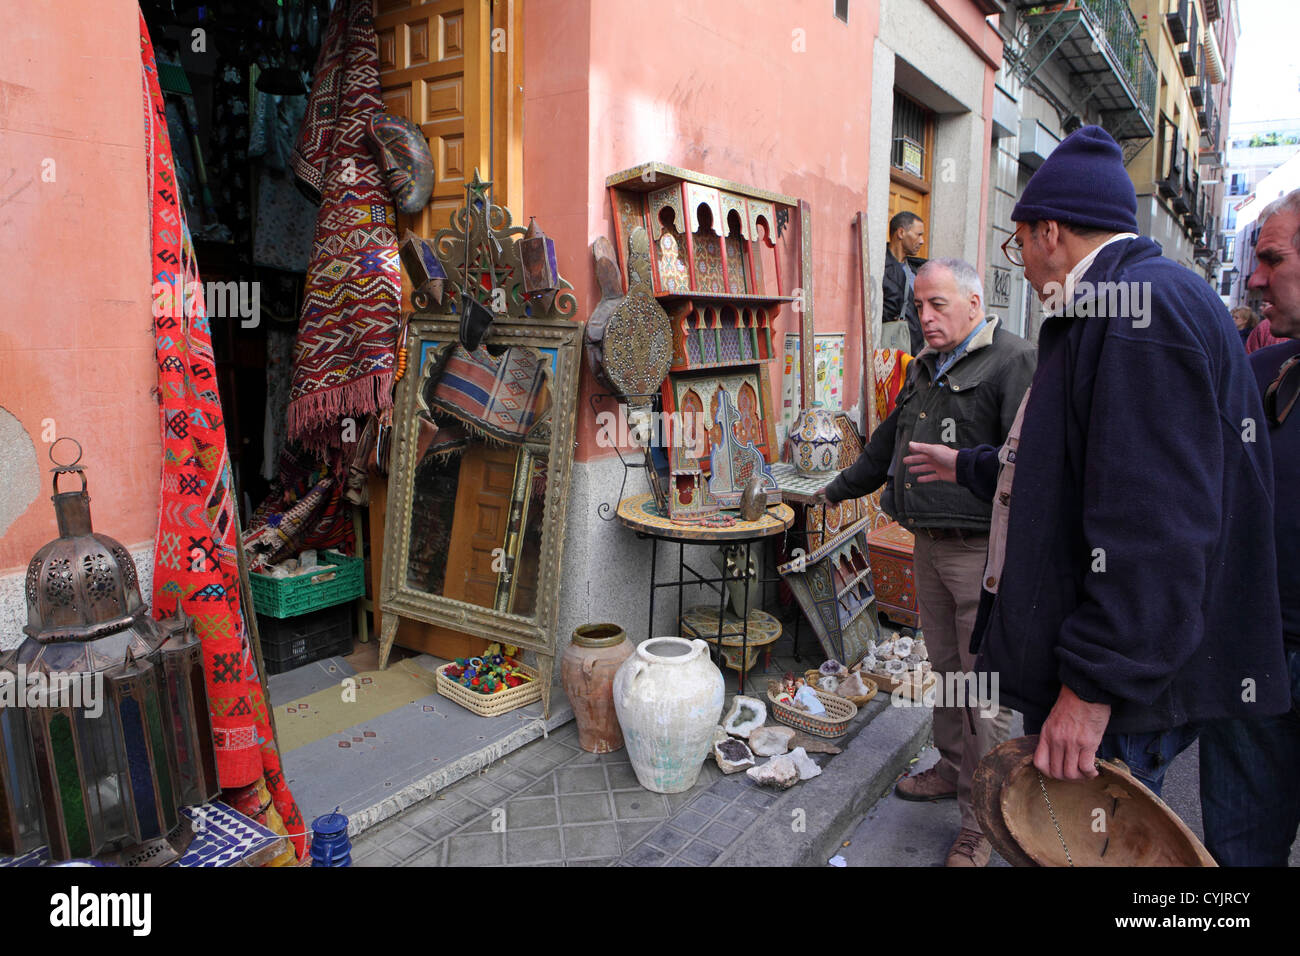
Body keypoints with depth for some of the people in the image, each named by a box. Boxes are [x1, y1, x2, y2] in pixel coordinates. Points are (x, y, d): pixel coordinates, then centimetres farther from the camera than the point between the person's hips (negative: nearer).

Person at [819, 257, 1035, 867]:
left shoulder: (1011, 360, -9)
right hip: (928, 545, 8)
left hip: (982, 549, -8)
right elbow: (887, 443, 30)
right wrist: (839, 490, 37)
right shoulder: (923, 368, 18)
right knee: (946, 669, 18)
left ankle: (980, 821, 13)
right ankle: (952, 769, 36)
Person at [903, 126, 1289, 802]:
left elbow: (1155, 526, -28)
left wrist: (1094, 684, -25)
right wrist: (966, 467, 44)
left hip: (1122, 693, -11)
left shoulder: (1148, 303, -18)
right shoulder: (1114, 310, 18)